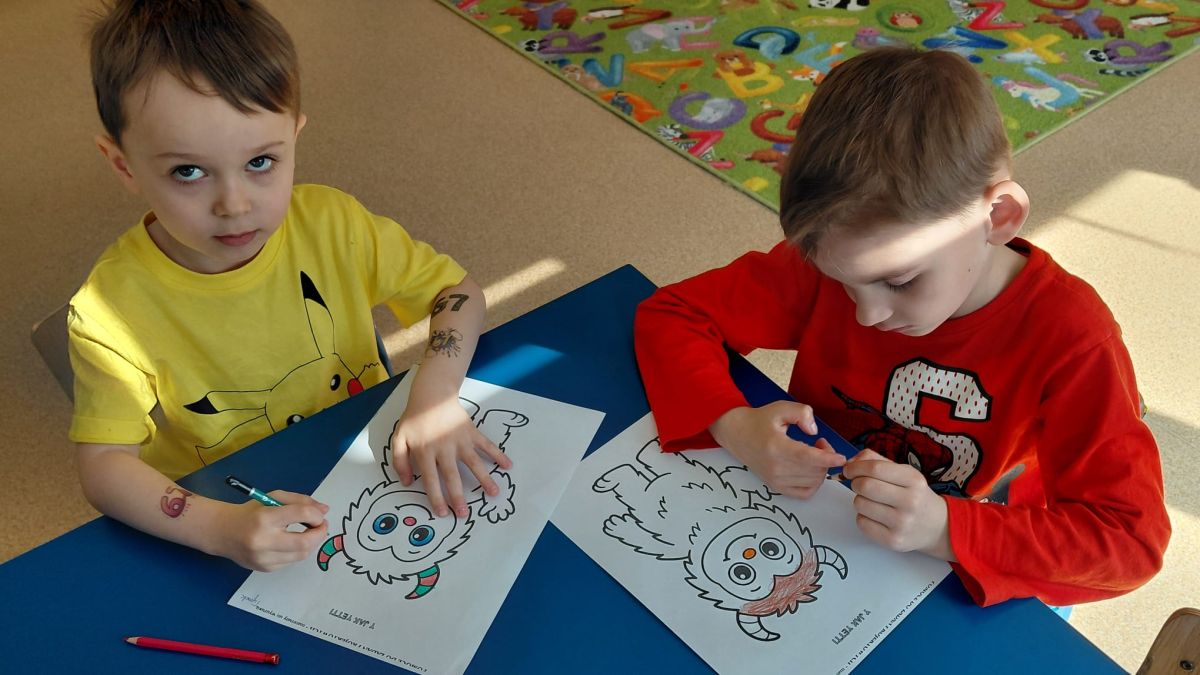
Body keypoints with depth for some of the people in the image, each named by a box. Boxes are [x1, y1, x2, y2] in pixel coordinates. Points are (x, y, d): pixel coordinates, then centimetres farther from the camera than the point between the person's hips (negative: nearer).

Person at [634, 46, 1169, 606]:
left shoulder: (1070, 339, -21)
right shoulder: (834, 261, -15)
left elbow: (1133, 538, -20)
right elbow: (669, 316, -9)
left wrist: (944, 529, -34)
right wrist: (733, 427, -27)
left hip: (971, 591, -1)